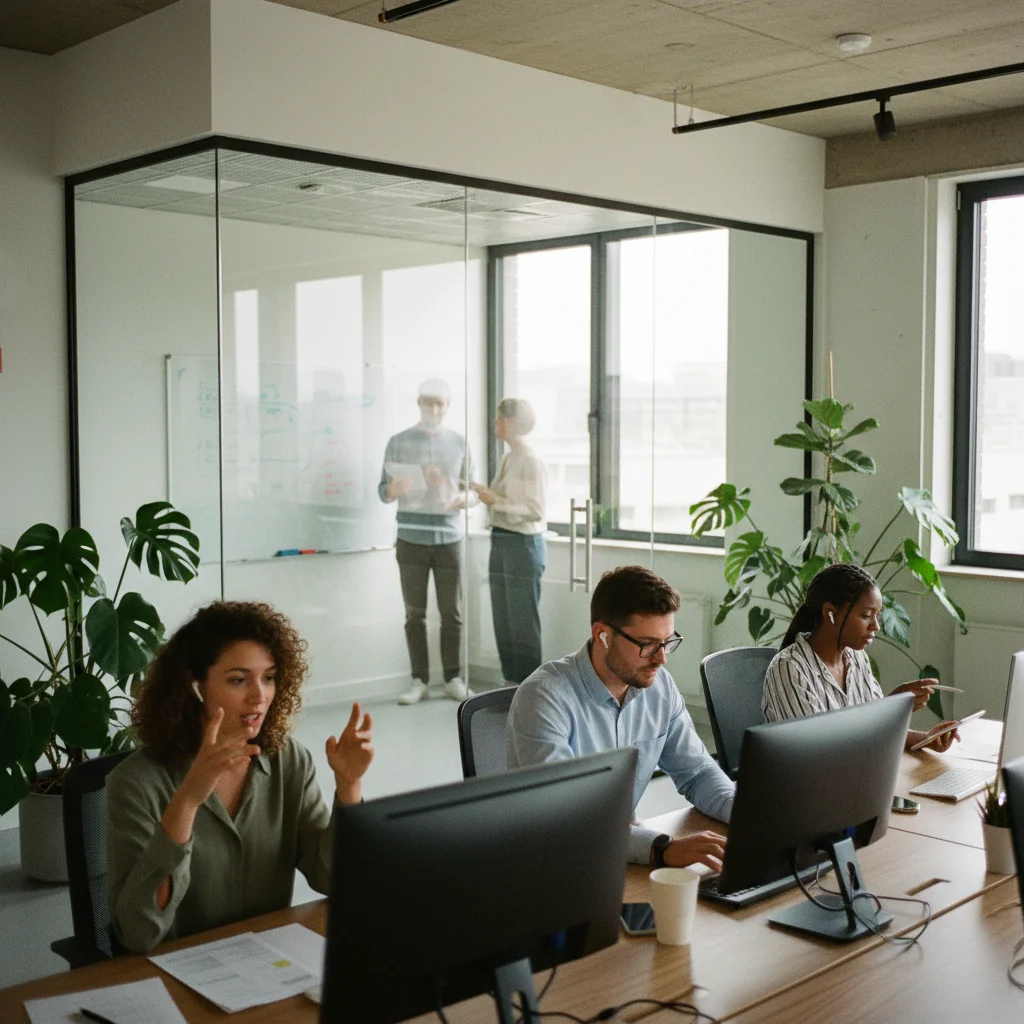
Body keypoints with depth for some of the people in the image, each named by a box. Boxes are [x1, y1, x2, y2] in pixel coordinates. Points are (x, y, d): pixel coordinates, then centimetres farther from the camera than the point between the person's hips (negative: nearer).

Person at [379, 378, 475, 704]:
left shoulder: (458, 442, 7)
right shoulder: (399, 442, 3)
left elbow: (471, 492, 9)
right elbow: (383, 492, 3)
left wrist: (462, 499, -14)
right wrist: (396, 488, -20)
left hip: (448, 539, 1)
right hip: (411, 540, -1)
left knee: (452, 613, 4)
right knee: (414, 614, 3)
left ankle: (453, 678, 13)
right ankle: (419, 681, 11)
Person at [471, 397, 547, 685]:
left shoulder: (531, 463, -13)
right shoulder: (507, 459, 13)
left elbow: (535, 510, -19)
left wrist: (495, 500, -20)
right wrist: (485, 494, 8)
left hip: (523, 544, -9)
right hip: (500, 542, 9)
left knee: (523, 621, -2)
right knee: (502, 620, 12)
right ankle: (511, 684, 22)